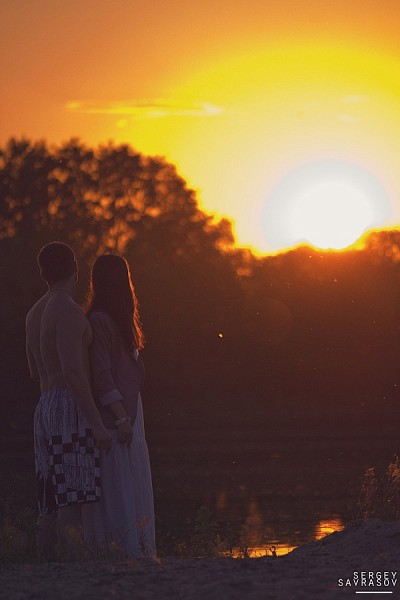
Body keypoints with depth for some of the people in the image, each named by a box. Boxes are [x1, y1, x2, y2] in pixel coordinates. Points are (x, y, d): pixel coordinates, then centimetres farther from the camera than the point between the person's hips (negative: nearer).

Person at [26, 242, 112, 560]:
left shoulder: (35, 313, 17)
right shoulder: (69, 312, -11)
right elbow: (73, 372, -20)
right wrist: (97, 423, -21)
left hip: (45, 407, 9)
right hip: (71, 408, -9)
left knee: (51, 501, 6)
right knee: (73, 499, -14)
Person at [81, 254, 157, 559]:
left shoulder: (117, 320, 19)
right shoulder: (100, 321, -12)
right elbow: (101, 376, -18)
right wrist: (121, 417, -21)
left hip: (128, 413, 10)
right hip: (113, 416, -10)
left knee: (132, 486, 8)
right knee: (119, 484, -9)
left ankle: (138, 550, 9)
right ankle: (129, 548, -10)